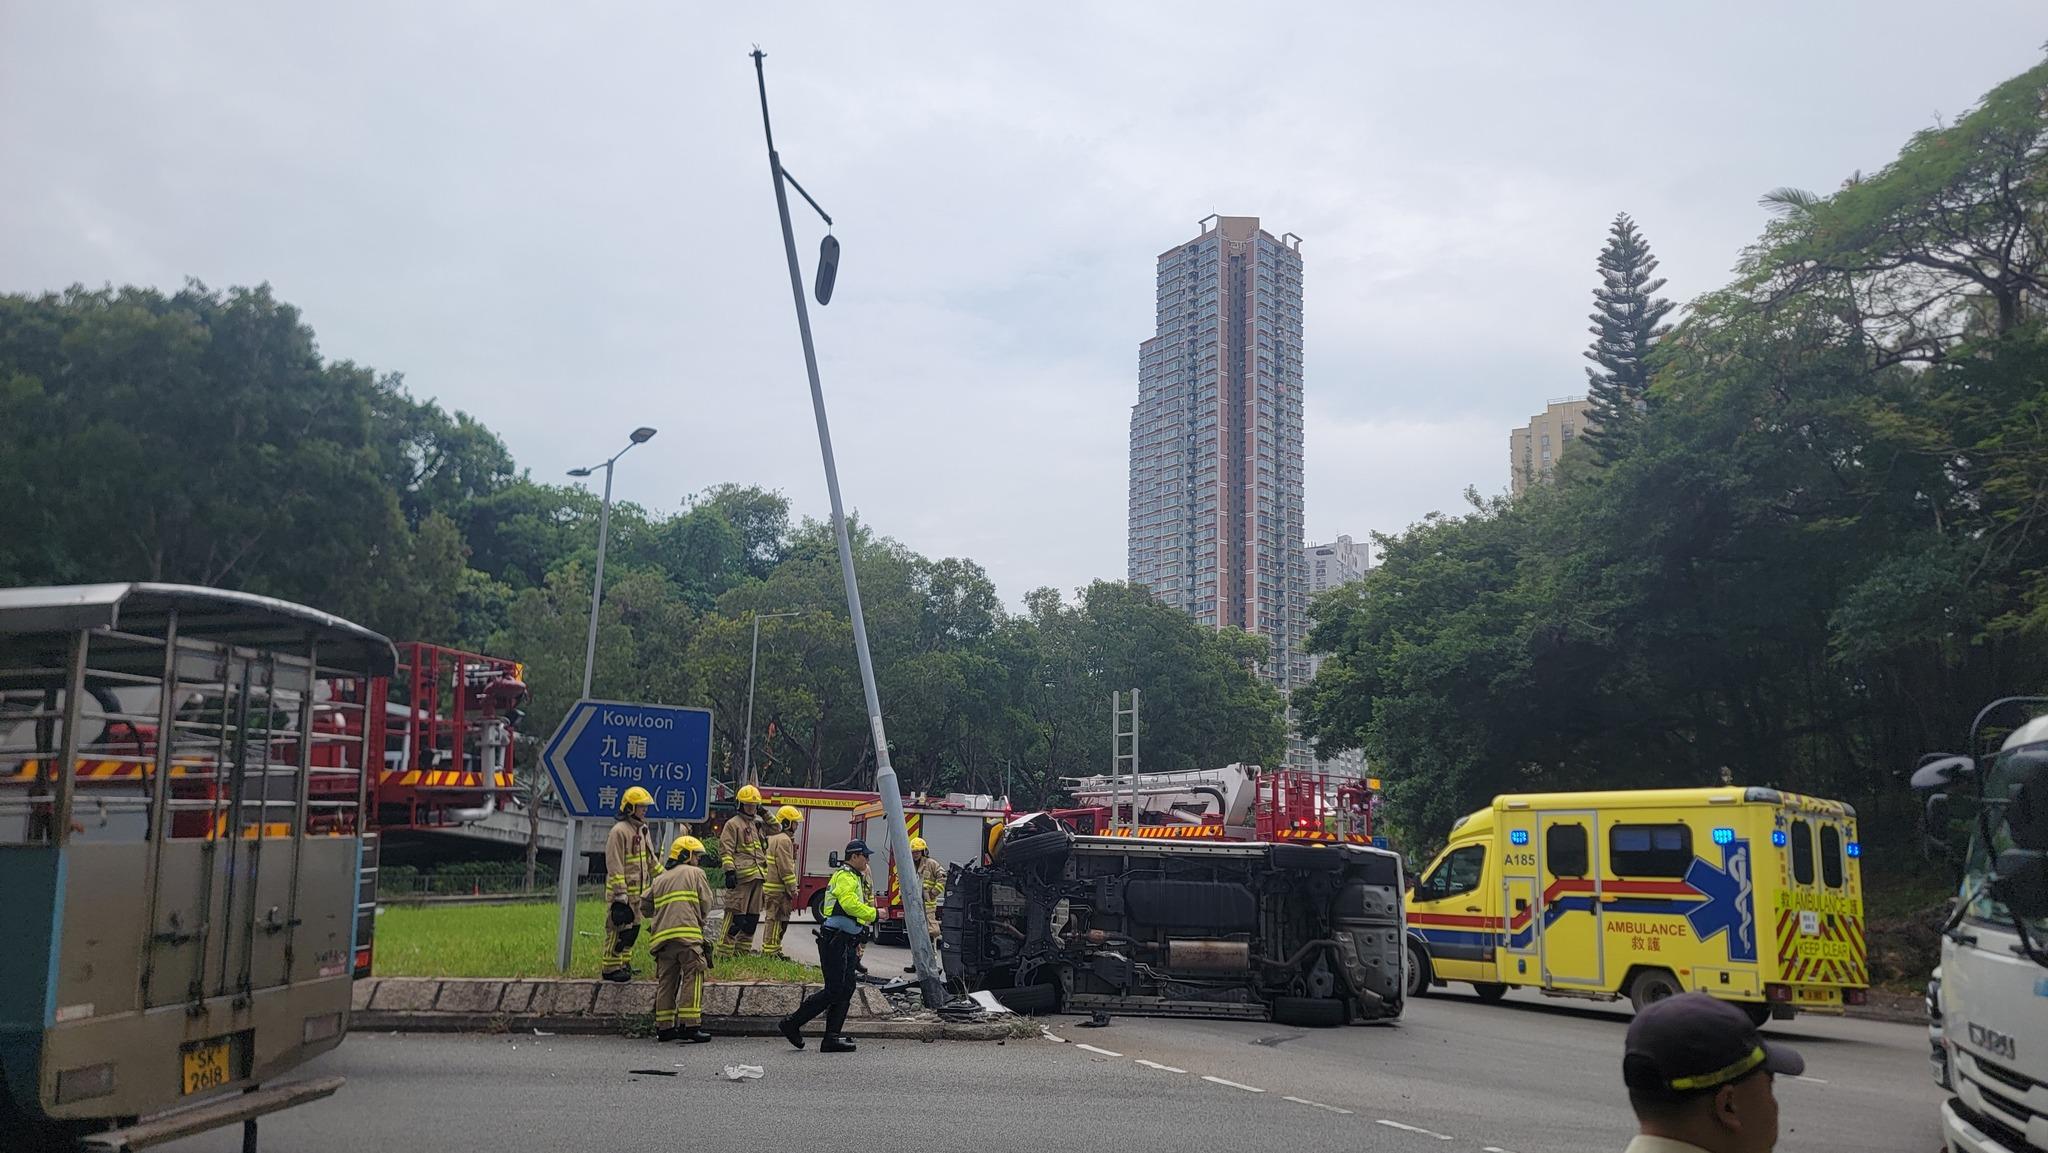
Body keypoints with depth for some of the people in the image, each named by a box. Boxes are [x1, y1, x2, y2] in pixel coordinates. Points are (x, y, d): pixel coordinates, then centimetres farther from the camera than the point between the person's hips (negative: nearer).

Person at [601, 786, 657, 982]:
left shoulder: (643, 830, 14)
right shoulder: (619, 831, -15)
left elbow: (650, 860, 24)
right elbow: (615, 866, -18)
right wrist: (621, 895, -20)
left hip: (638, 892, 9)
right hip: (621, 892, -9)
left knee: (633, 929, 14)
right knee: (619, 929, -4)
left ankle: (624, 963, 25)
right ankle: (610, 968, 4)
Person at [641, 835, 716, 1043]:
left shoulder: (659, 880, 24)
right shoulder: (695, 873, 8)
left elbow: (645, 905, 21)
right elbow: (706, 904, 4)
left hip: (662, 936, 6)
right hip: (687, 933, -6)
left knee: (666, 981, 11)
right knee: (692, 979, -6)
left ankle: (664, 1027, 13)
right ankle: (690, 1025, -13)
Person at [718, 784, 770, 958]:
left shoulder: (758, 824, 20)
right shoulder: (733, 824, -3)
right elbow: (725, 850, -11)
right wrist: (729, 871, -19)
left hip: (757, 877, 8)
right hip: (741, 877, -8)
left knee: (752, 918, 12)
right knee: (735, 917, -9)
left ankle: (742, 952, 21)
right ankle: (726, 953, -5)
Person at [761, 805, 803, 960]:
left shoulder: (772, 838, 17)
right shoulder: (784, 840, -16)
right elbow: (786, 869, -19)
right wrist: (793, 891, -15)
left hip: (769, 885, 10)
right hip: (778, 889, -10)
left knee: (778, 921, 17)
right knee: (776, 920, -6)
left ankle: (774, 950, 24)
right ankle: (769, 952, -3)